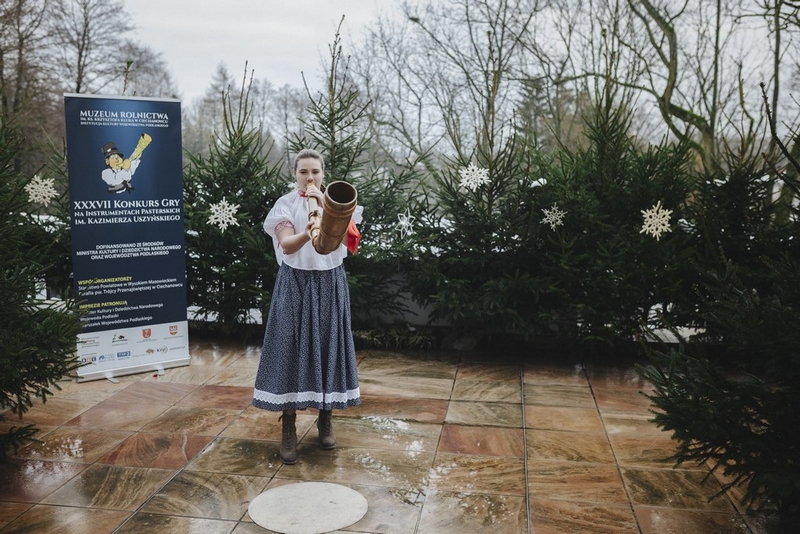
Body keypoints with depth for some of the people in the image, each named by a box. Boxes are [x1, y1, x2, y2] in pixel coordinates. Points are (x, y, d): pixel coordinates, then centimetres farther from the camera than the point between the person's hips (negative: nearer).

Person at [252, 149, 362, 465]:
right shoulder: (286, 204, -3)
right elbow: (286, 245, -18)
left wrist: (324, 205, -20)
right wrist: (307, 233, -38)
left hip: (330, 282, 2)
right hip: (295, 283, -2)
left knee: (328, 346, 6)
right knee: (291, 349, -3)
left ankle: (325, 418, 21)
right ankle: (288, 427, 6)